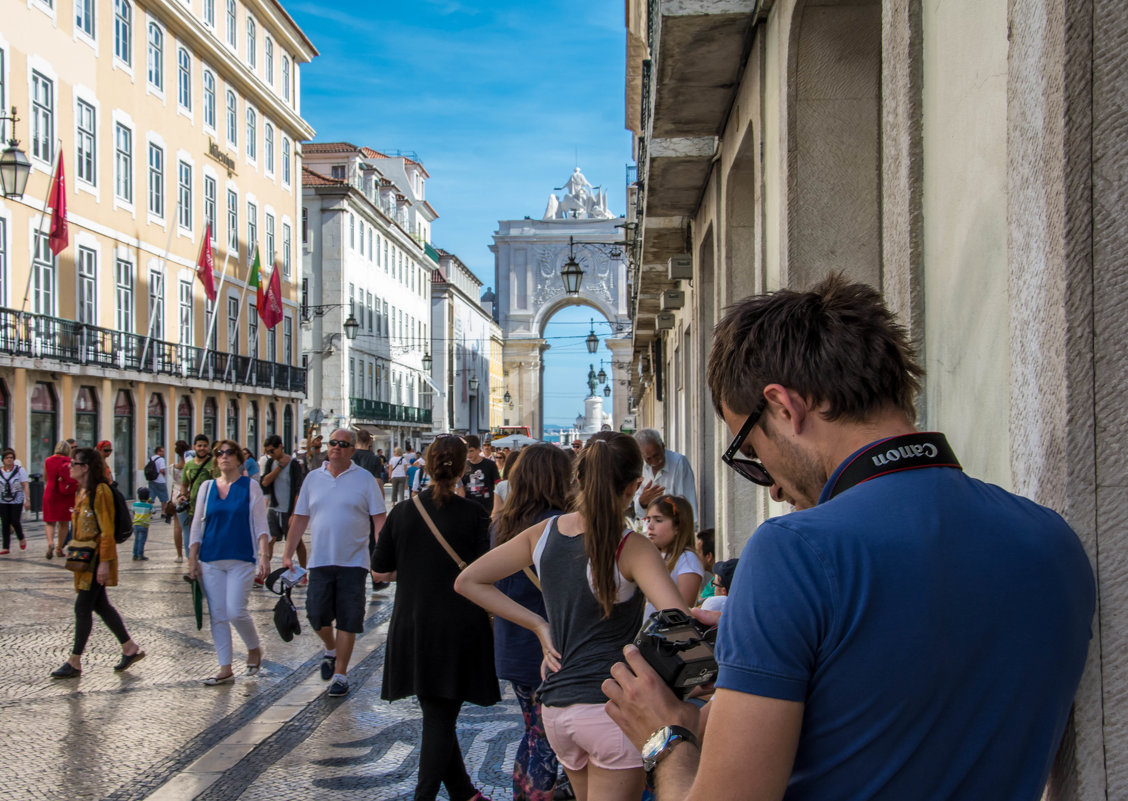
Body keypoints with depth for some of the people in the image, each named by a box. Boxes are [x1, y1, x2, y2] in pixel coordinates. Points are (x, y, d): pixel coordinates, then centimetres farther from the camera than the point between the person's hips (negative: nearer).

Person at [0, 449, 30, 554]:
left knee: (15, 522, -9)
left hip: (17, 501, -3)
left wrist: (27, 500, -10)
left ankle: (21, 539, 20)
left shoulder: (20, 470, -1)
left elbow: (25, 486, -3)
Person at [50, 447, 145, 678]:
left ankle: (74, 662, 1)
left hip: (97, 557, -9)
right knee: (100, 605, 11)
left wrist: (104, 562, -21)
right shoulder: (82, 492, 13)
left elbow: (107, 531, -18)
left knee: (82, 607, -6)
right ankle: (130, 648, 21)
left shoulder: (100, 491, -15)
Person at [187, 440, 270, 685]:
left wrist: (263, 556, -11)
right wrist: (192, 558, 7)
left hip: (241, 559, -4)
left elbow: (260, 525, -1)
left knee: (235, 611, -12)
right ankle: (225, 669, 10)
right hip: (211, 560, 4)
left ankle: (254, 649, 16)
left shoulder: (250, 486, 1)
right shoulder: (207, 487, 10)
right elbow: (197, 525, 13)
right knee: (217, 615, 3)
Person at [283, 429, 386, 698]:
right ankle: (331, 650, 34)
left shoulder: (364, 479, -2)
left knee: (348, 620, 1)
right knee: (317, 615, 3)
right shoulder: (313, 478, 8)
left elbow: (379, 519, -4)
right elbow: (299, 518, 11)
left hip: (353, 562, -3)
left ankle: (340, 674, 12)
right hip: (320, 561, 3)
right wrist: (288, 554, 6)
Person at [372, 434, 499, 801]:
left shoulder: (402, 513, -2)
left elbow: (380, 570, 4)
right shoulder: (473, 514, -9)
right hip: (459, 629, -2)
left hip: (412, 628, 3)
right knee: (441, 719, 5)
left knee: (436, 715, 16)